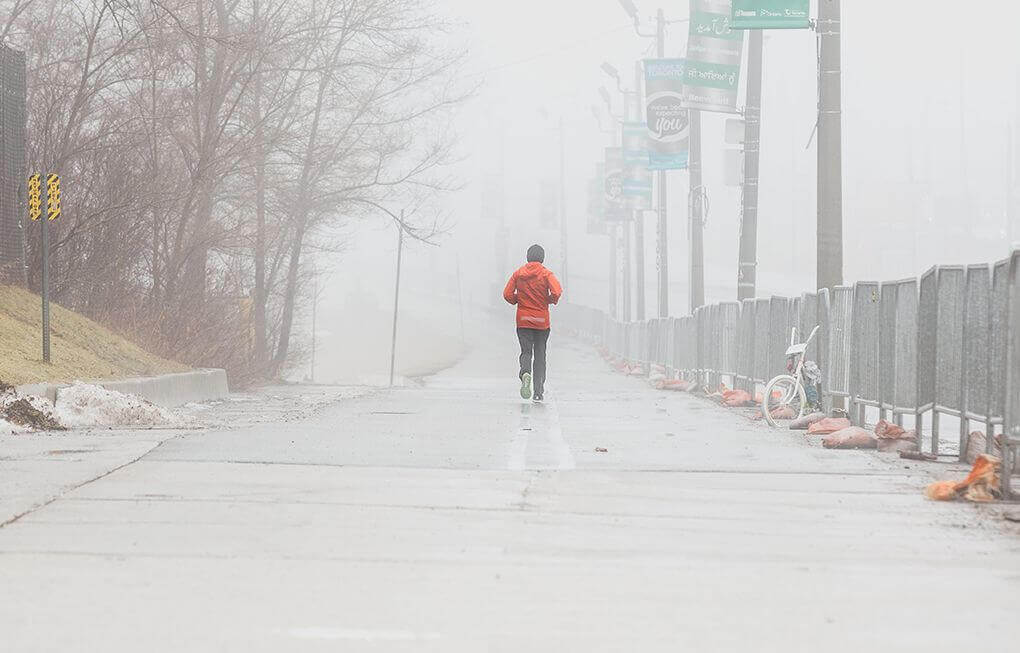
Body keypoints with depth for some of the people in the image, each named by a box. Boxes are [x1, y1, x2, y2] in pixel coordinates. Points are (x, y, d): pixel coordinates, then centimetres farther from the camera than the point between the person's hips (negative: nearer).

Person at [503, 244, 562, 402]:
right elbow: (556, 292, -19)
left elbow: (507, 294, -3)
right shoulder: (546, 274, -5)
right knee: (540, 355, 9)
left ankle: (525, 373, -33)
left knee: (526, 351, 1)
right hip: (542, 320, -1)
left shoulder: (518, 273, 2)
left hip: (523, 319, 1)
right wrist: (551, 300, 2)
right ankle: (539, 391, 9)